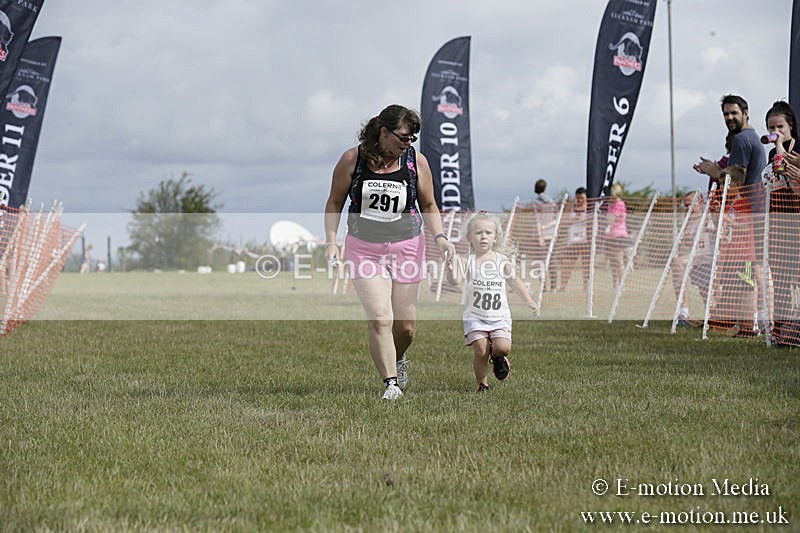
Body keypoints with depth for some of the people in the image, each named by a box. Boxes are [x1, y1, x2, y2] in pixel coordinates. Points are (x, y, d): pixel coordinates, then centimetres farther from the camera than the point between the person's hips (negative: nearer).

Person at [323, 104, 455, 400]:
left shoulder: (416, 161, -2)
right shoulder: (352, 160, -5)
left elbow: (428, 205, 9)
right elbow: (335, 202, 5)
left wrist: (440, 237, -7)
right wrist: (331, 242, -4)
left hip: (407, 248, 2)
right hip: (364, 249, -2)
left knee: (406, 325, 5)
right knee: (379, 320, -15)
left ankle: (398, 360, 37)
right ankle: (391, 384, -9)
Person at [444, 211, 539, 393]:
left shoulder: (502, 260, 3)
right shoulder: (467, 261, -5)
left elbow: (514, 281, 15)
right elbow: (454, 280, -19)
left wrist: (530, 302, 13)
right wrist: (451, 268, -40)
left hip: (499, 316, 2)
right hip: (475, 316, -2)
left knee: (503, 347, -17)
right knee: (480, 351, -14)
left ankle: (497, 357, 19)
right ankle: (482, 384, 8)